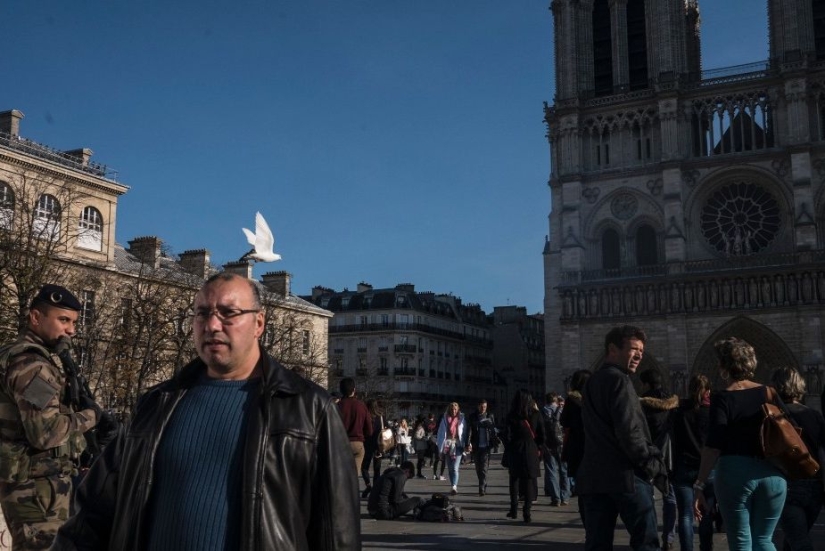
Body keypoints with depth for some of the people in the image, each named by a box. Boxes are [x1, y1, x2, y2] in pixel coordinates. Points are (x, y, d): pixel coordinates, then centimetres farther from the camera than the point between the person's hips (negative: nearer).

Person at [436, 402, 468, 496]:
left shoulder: (461, 419, 2)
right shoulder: (445, 419, 5)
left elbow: (465, 432, 1)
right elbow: (441, 432, 4)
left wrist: (465, 445, -6)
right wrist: (441, 446, -2)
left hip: (458, 445, -3)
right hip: (447, 445, 3)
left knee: (455, 468, -14)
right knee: (450, 469, 10)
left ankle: (454, 486, -21)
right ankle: (454, 486, 22)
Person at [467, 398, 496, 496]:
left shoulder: (490, 416, 6)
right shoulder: (473, 416, 4)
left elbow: (493, 430, 7)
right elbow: (469, 430, -1)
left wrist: (494, 442, -1)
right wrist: (469, 443, -12)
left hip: (486, 446, -2)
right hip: (476, 446, 2)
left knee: (484, 468, -9)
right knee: (478, 468, 10)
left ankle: (482, 488, -11)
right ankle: (483, 486, 27)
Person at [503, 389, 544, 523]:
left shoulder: (511, 416, -6)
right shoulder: (536, 415, -2)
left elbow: (507, 436, -7)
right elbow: (542, 436, 0)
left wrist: (507, 453, 1)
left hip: (515, 451, 0)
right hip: (531, 452, 0)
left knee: (514, 479, 16)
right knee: (529, 481, 5)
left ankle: (514, 509, 15)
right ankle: (526, 512, -1)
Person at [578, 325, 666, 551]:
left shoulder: (592, 382, 20)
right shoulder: (619, 380, -8)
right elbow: (629, 431, -17)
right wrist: (651, 465, -5)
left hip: (594, 475, 9)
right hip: (625, 474, -8)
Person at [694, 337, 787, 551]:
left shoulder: (722, 398, -7)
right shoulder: (769, 393, 7)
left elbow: (713, 446, -13)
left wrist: (699, 485, -12)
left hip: (735, 472, -4)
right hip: (772, 474, 5)